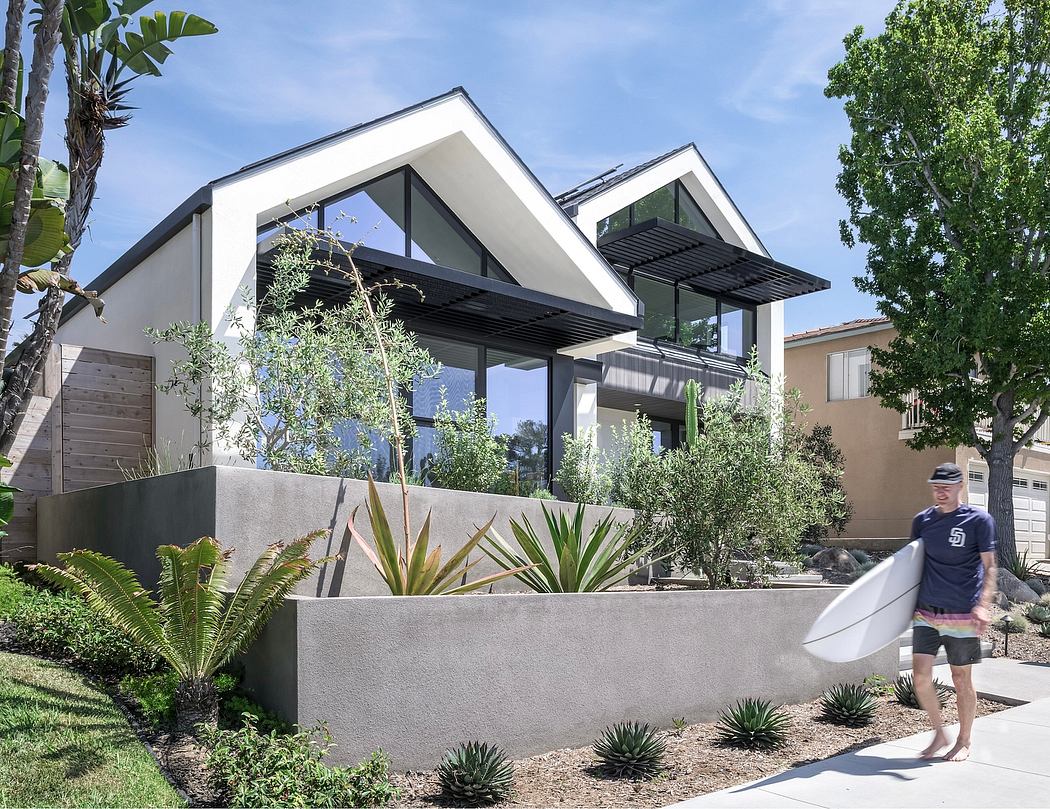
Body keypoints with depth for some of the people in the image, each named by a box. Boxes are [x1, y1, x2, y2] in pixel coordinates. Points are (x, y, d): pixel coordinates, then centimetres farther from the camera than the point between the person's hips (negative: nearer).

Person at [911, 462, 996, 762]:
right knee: (920, 673, -4)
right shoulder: (922, 520, 7)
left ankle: (964, 742, 24)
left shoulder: (979, 520, -4)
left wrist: (983, 605, -19)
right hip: (925, 612, 3)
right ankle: (939, 734, 17)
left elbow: (989, 567, -6)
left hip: (961, 614, -3)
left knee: (962, 679, 6)